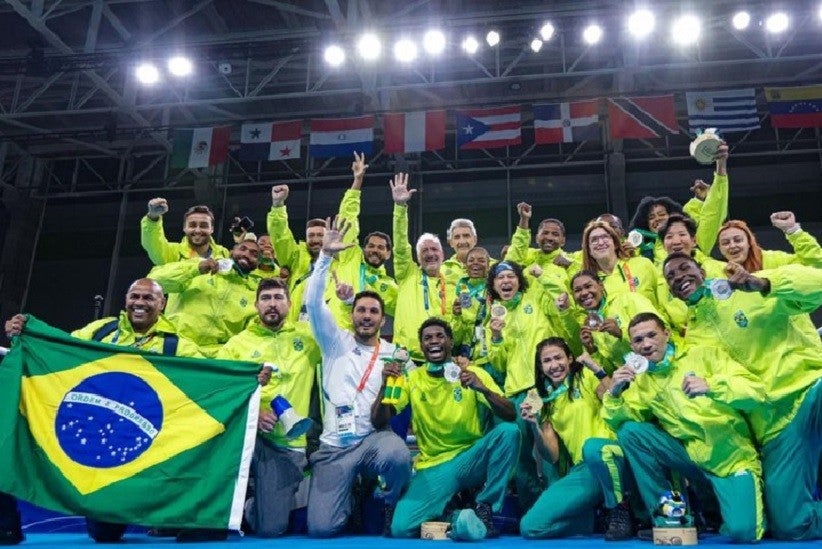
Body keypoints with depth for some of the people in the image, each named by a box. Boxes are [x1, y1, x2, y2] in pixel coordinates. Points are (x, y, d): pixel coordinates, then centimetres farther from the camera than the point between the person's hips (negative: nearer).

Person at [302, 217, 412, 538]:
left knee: (399, 455, -37)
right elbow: (313, 302, -4)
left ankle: (392, 506, -2)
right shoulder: (336, 342, 8)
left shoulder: (395, 354, 10)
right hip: (334, 445, 1)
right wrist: (326, 255, -13)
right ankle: (353, 491, 23)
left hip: (375, 437, 0)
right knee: (321, 528, -11)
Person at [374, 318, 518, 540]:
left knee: (508, 431, -28)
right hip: (433, 467, 0)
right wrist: (385, 387, -22)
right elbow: (378, 422, -4)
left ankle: (486, 508, -12)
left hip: (471, 460, 1)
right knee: (401, 528, -24)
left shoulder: (474, 373, -1)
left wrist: (483, 389, -30)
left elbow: (510, 416, -12)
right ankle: (458, 516, 0)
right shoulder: (412, 379, 2)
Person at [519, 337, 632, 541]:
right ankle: (595, 516, 11)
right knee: (530, 527, -14)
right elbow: (552, 456, 6)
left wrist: (598, 370, -12)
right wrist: (534, 426, -9)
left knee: (592, 446, -40)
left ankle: (620, 511, -13)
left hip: (611, 456, -4)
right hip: (581, 470, 4)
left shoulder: (586, 377, 5)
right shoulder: (546, 400, 14)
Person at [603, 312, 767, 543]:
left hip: (732, 458, -3)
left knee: (741, 531, -26)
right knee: (629, 431, -15)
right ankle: (663, 511, -5)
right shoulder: (641, 381, 6)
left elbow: (757, 391, -12)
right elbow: (618, 421, -2)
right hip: (691, 456, 4)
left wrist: (711, 385, -30)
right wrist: (615, 393, -22)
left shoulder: (704, 355, -4)